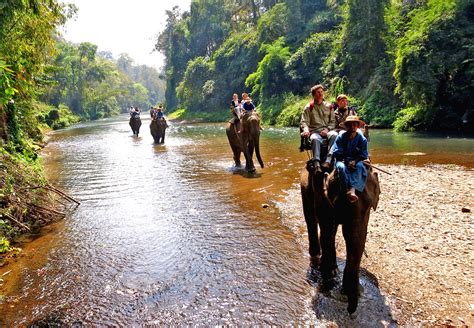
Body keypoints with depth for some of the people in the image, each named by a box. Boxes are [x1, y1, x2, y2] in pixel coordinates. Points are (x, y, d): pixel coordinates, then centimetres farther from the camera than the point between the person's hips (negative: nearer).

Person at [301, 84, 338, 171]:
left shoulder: (329, 106, 18)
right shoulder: (309, 107, 11)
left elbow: (333, 121, 13)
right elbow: (304, 121, 4)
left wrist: (327, 129, -7)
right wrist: (306, 130, -18)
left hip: (327, 131, 2)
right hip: (315, 132, -2)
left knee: (334, 135, -34)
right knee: (315, 139, -38)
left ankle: (328, 161, -40)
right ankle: (316, 165, -45)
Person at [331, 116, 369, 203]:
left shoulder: (362, 139, -2)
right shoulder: (340, 137, -4)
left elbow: (363, 156, -5)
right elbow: (336, 153, -7)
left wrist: (355, 161, -23)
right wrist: (347, 161, -18)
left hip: (356, 162, 1)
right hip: (343, 161, 0)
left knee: (360, 166, -34)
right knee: (341, 167, -35)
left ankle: (353, 189, -48)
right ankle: (348, 191, -42)